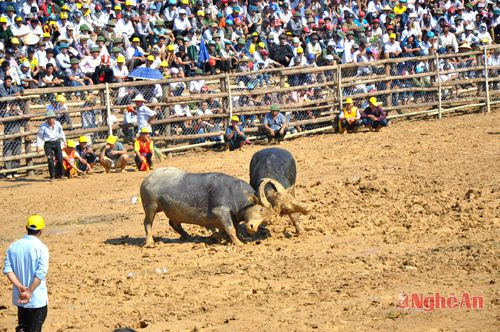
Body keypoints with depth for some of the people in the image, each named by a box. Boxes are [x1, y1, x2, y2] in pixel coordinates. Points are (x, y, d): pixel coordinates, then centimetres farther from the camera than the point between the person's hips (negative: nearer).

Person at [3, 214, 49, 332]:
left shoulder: (13, 246, 1)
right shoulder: (41, 248, -13)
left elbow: (7, 269, -6)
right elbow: (41, 273, -21)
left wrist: (20, 287, -12)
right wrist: (29, 292, -18)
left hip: (19, 296, 4)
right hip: (37, 299, -4)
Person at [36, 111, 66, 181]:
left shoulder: (58, 124, -1)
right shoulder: (43, 126, -11)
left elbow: (61, 132, 16)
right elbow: (39, 136, -4)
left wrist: (64, 140, 22)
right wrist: (38, 146, -6)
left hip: (56, 142, 3)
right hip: (48, 144, -3)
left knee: (60, 159, 0)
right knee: (50, 160, -7)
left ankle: (58, 174, 16)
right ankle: (52, 176, 2)